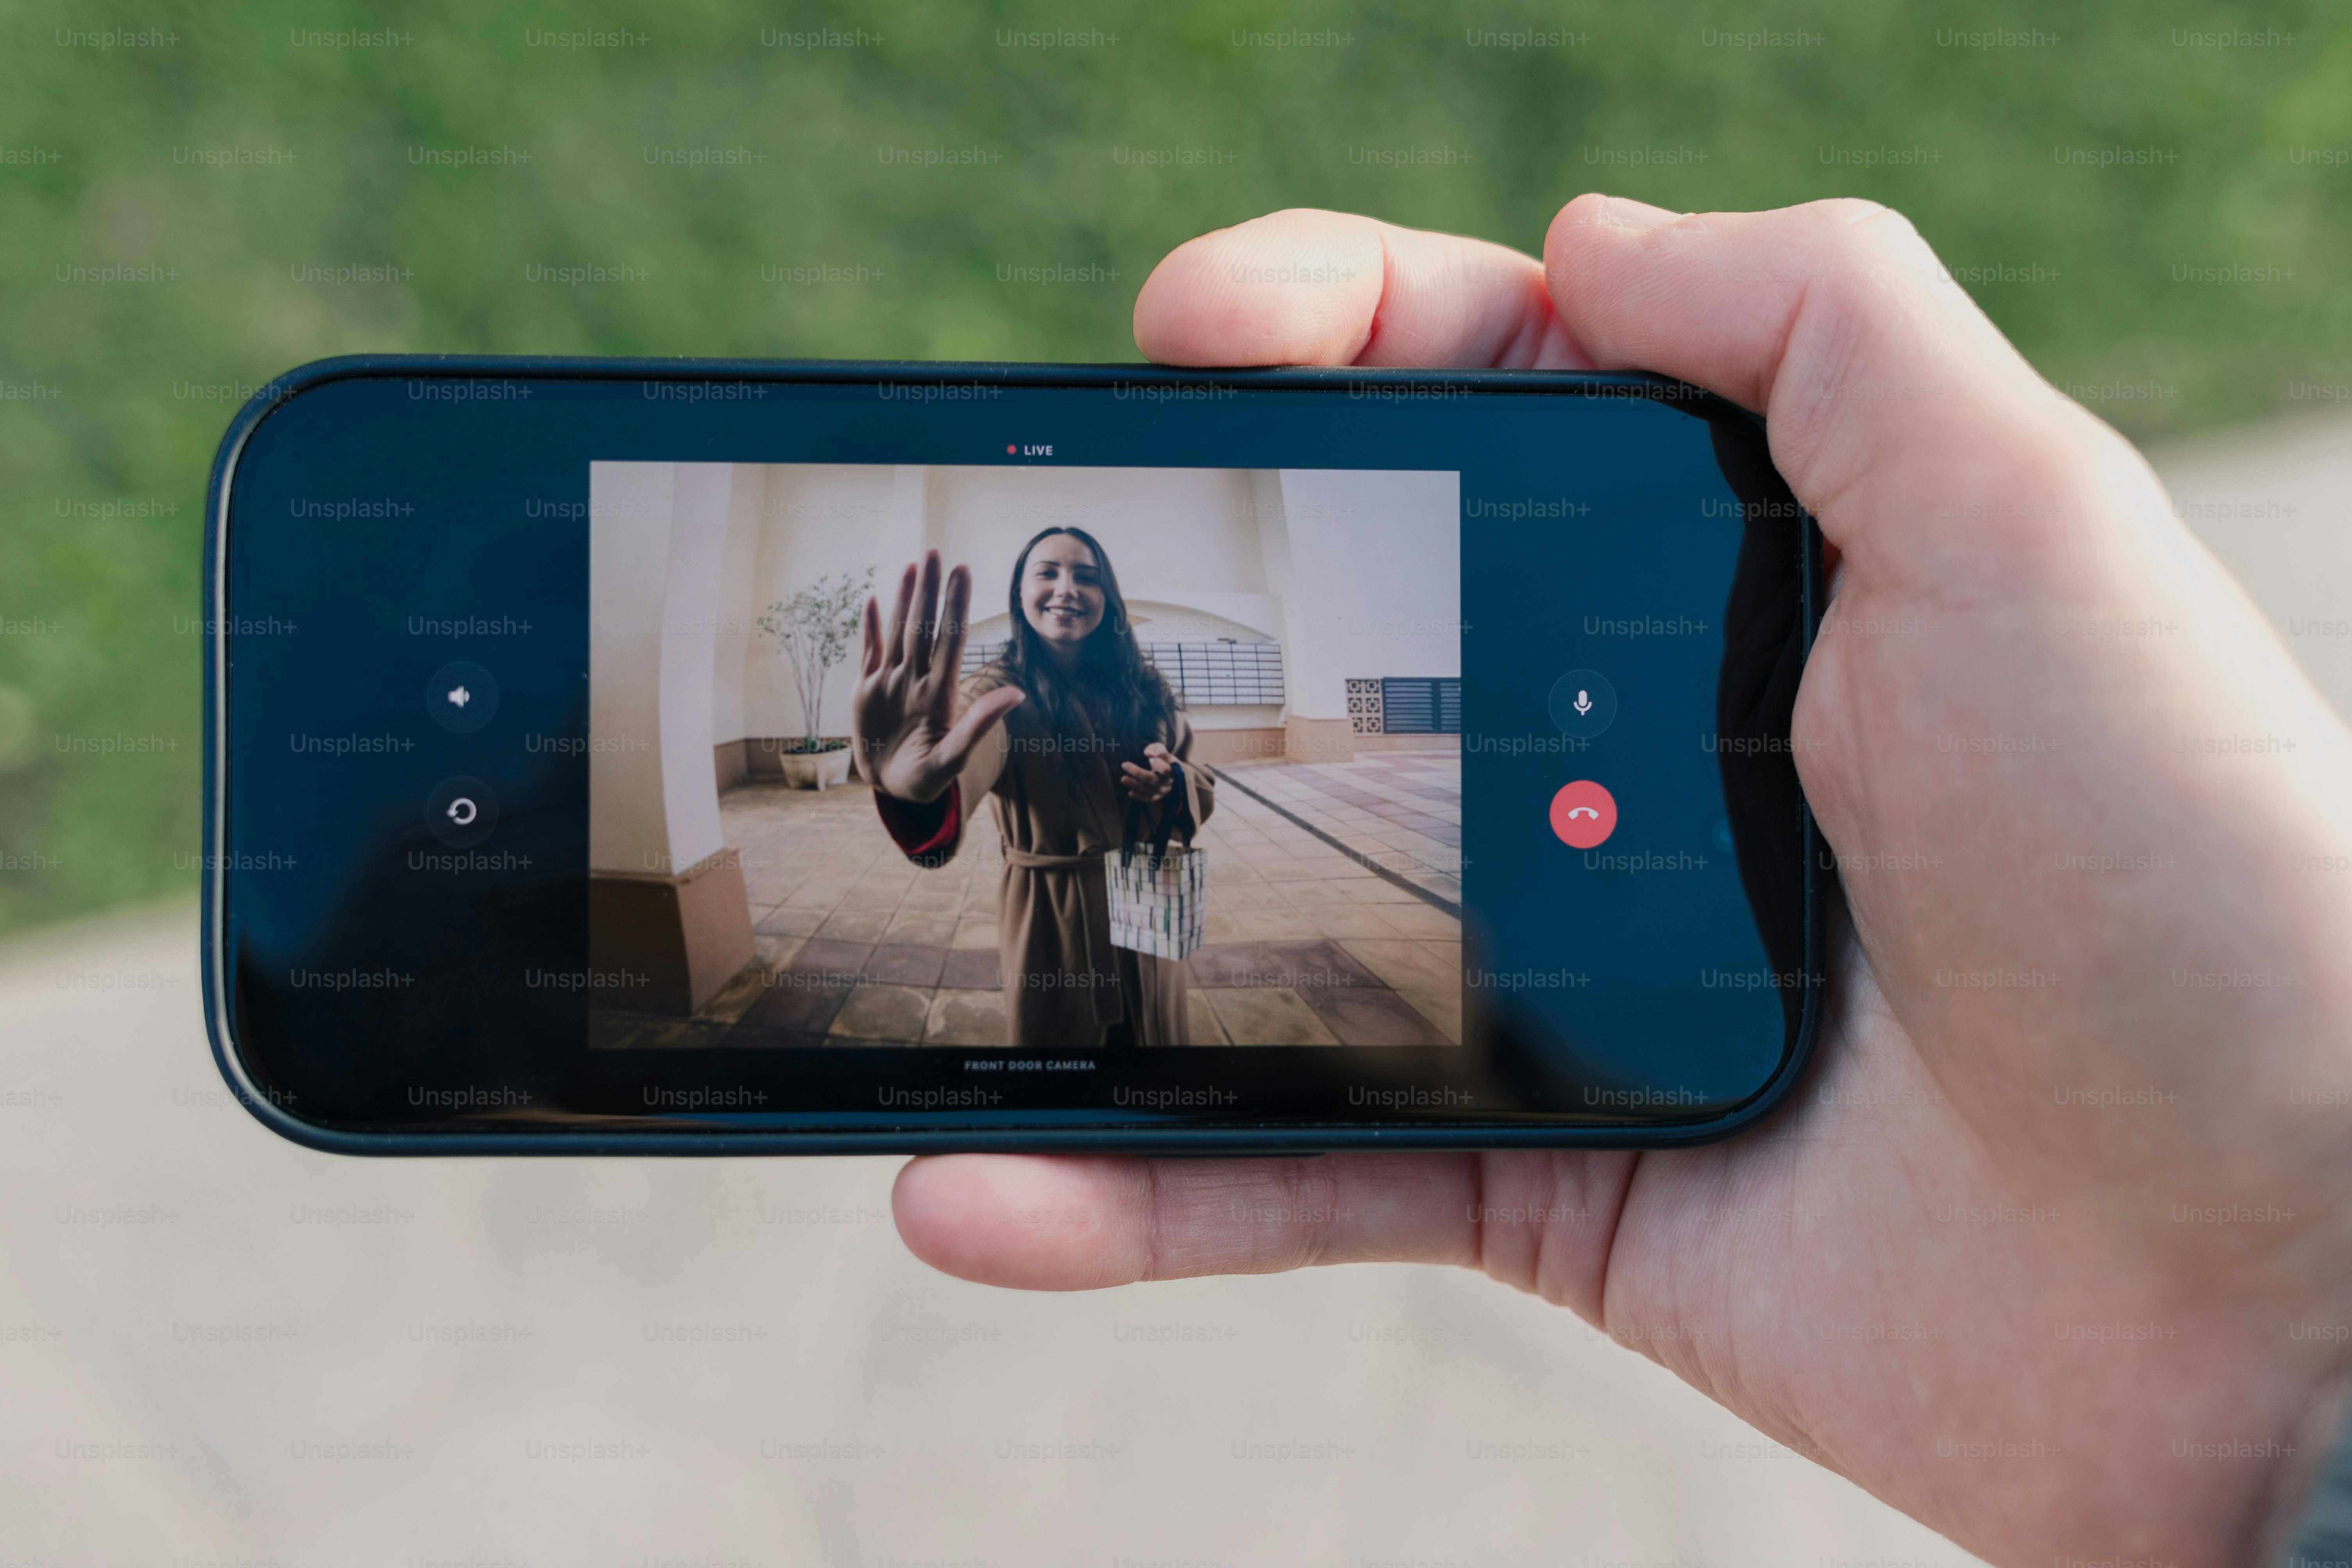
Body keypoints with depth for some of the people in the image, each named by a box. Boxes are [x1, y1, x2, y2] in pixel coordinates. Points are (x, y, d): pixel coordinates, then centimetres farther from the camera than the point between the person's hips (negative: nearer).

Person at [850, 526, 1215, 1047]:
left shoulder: (1141, 686, -2)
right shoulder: (1002, 693, -16)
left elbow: (1201, 788, 7)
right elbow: (968, 763, -40)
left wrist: (1174, 785, -19)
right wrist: (911, 789, -65)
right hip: (1052, 920, -3)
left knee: (1154, 1033, 18)